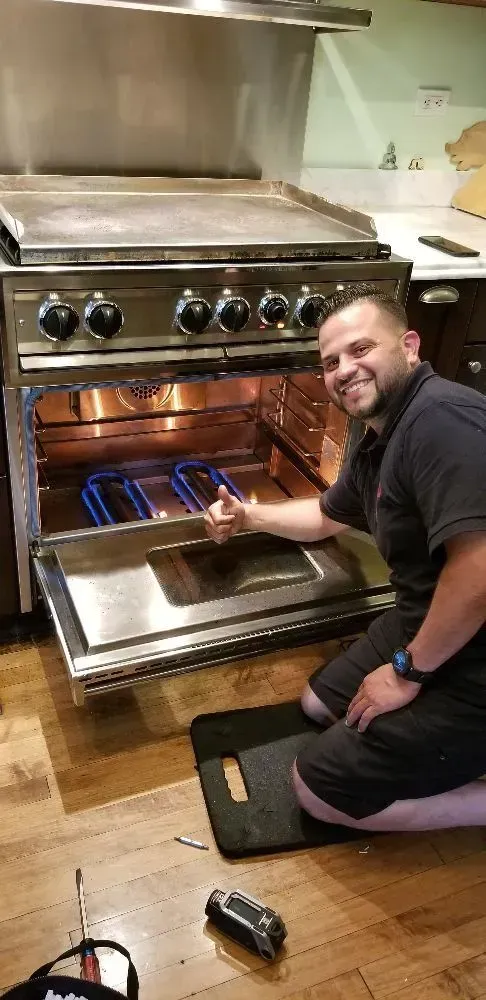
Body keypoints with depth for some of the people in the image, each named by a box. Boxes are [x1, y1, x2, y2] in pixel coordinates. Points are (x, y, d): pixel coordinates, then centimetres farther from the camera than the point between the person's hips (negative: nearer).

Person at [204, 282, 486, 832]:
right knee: (319, 704, 26)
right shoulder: (378, 442, 8)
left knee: (318, 788, -1)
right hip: (424, 625, 10)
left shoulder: (442, 419, -25)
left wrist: (407, 671, -20)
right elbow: (325, 516, 28)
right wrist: (246, 515, 16)